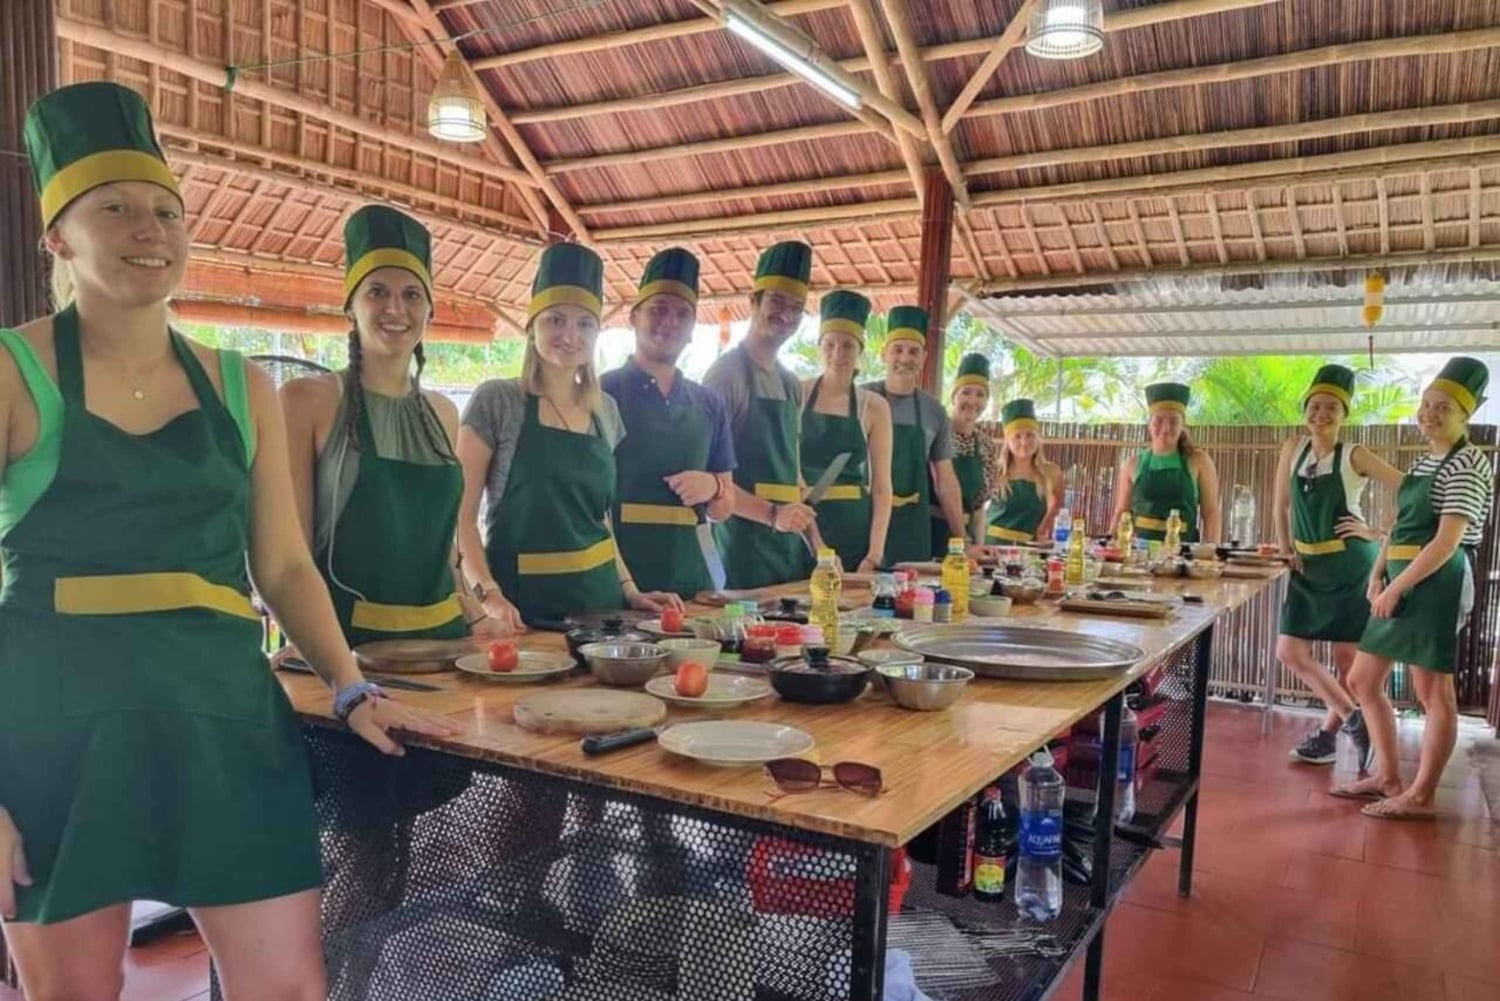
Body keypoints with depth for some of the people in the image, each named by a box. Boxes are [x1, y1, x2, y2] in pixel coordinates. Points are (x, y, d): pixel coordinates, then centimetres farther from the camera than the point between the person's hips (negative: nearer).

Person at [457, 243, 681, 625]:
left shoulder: (606, 410, 8)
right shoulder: (496, 401, -7)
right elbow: (461, 514, -9)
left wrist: (628, 588, 8)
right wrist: (488, 594, -21)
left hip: (599, 597, 5)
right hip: (523, 602, -5)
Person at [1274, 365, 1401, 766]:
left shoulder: (1355, 456, -10)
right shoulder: (1294, 448, 3)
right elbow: (1282, 505, 12)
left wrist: (1380, 532, -12)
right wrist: (1286, 550, 6)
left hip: (1351, 567, -5)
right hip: (1308, 568, 5)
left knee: (1348, 657, 3)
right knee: (1290, 652, 1)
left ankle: (1329, 731, 21)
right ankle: (1353, 718, 16)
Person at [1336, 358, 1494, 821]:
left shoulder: (1467, 465, -12)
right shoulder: (1425, 461, 16)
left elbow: (1447, 541, -19)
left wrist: (1396, 587, -18)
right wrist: (1377, 575, 5)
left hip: (1435, 584, -10)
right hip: (1402, 583, 10)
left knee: (1433, 692, 0)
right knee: (1362, 680, 12)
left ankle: (1421, 796, 9)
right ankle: (1387, 777, 24)